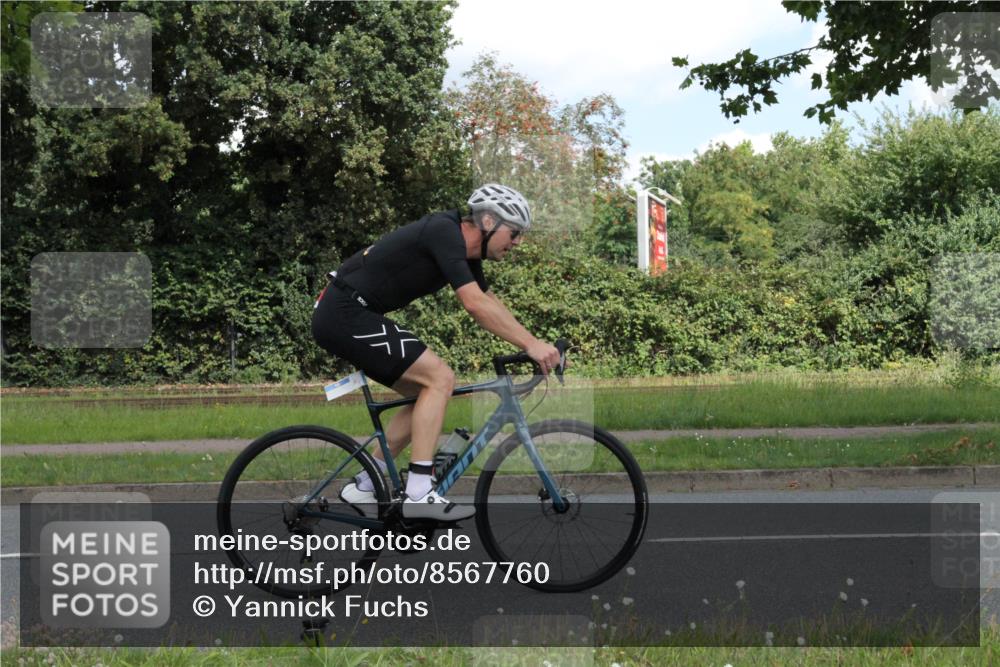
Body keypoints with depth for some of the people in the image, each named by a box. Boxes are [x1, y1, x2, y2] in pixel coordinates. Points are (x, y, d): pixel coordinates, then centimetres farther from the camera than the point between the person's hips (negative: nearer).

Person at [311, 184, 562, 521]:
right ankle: (419, 494, -15)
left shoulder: (465, 248, 11)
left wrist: (535, 345, 10)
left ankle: (364, 488, 16)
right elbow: (475, 304, -26)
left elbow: (491, 303, 19)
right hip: (346, 314, -10)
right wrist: (531, 344, -23)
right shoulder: (444, 232, -18)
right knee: (440, 378, -14)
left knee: (428, 392, 12)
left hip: (344, 316, 10)